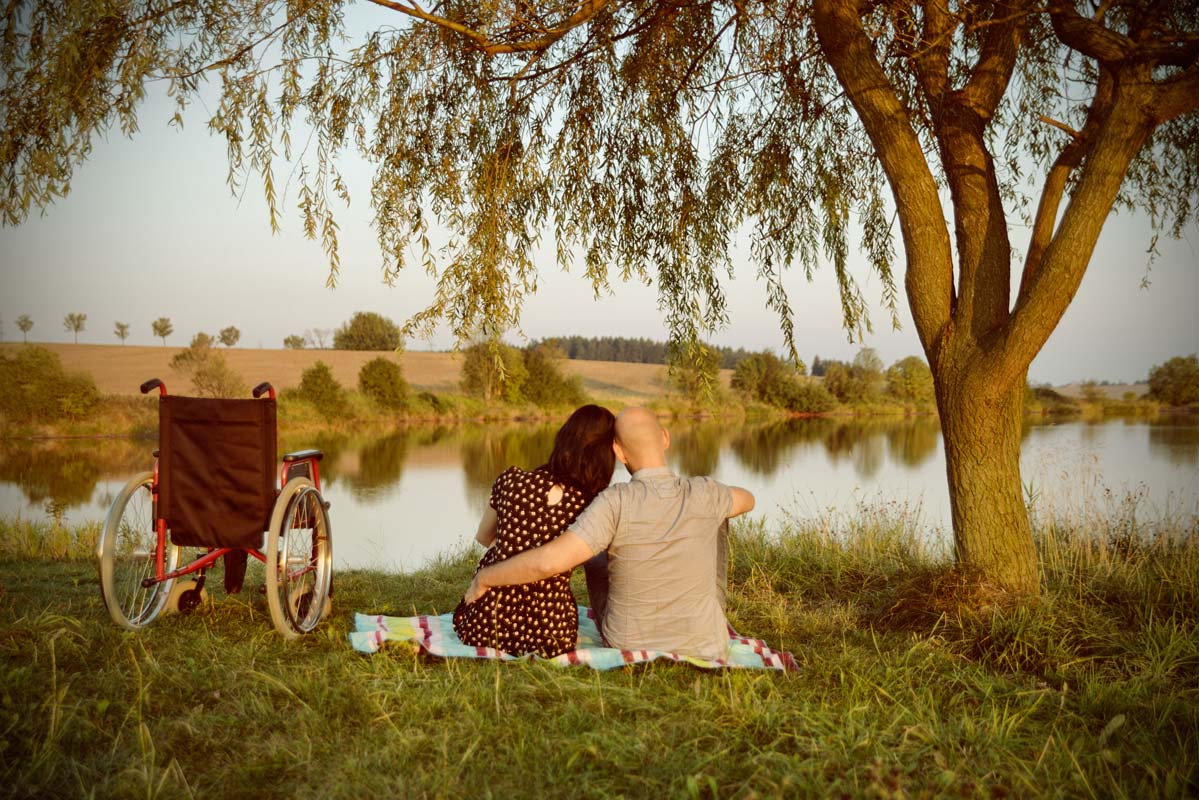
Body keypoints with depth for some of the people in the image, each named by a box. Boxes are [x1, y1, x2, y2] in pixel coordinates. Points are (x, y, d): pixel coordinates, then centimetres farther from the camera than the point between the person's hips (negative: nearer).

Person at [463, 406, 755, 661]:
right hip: (704, 648, 1)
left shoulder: (614, 504, -25)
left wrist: (484, 578, -16)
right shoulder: (705, 495, -15)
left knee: (595, 554, 25)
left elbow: (549, 561, -33)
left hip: (628, 645, -1)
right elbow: (747, 500, 10)